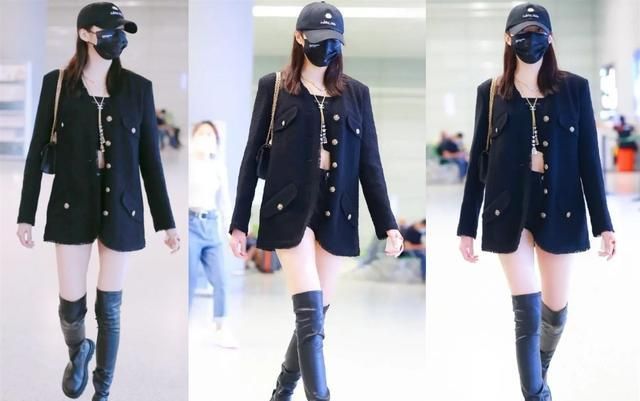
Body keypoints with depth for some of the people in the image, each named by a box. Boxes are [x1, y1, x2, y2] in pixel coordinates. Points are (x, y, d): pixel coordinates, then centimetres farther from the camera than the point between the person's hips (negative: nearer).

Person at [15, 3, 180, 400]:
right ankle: (78, 352, 38)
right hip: (73, 207, 0)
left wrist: (166, 221, 2)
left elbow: (150, 158, 2)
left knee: (109, 309, 5)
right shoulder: (57, 83, -1)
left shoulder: (137, 87, 0)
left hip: (121, 208, 0)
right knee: (71, 306, 2)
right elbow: (37, 151, 1)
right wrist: (26, 214, -1)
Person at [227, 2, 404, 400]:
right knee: (311, 314, -14)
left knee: (316, 314, 7)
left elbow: (369, 162, 9)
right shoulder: (274, 86, 3)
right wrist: (239, 222, 2)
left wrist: (388, 224, 3)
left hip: (336, 210, 3)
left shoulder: (356, 92, 10)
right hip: (291, 208, -3)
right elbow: (253, 155, 4)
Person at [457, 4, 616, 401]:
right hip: (509, 211, -1)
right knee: (528, 311, -5)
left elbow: (589, 158, 2)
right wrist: (467, 226, 4)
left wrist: (603, 222, -1)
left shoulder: (574, 88, 2)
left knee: (556, 308, 11)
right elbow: (478, 161, 5)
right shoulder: (491, 92, 2)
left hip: (559, 209, 1)